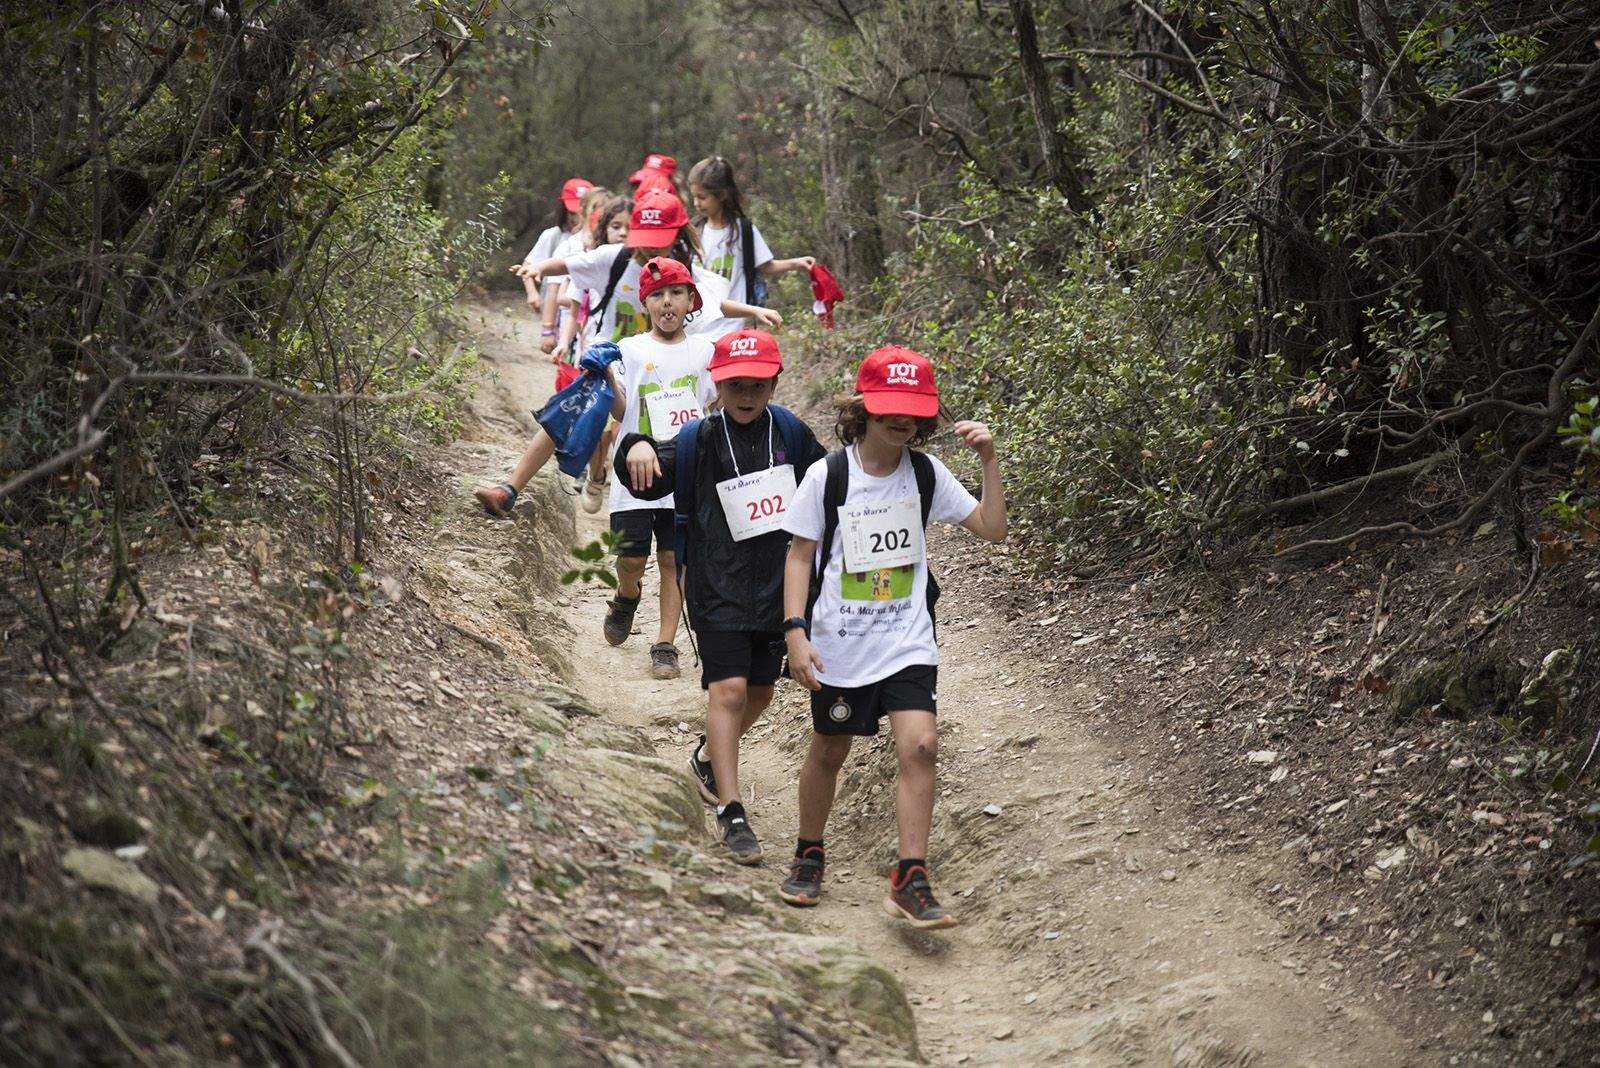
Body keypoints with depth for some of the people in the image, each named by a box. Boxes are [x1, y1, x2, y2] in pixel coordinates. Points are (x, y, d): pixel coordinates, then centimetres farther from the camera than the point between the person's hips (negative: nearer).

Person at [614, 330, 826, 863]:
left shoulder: (791, 434, 4)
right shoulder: (699, 440, -6)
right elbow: (648, 479, -16)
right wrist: (638, 449, -35)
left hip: (777, 584, 5)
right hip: (718, 586, -5)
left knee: (760, 691, 17)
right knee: (729, 690, -14)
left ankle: (707, 757, 45)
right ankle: (731, 813, -10)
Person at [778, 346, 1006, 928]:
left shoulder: (926, 473, 0)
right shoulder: (828, 476, -8)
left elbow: (992, 529, 1)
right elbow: (800, 556, -3)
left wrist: (989, 461, -10)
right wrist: (796, 631, -12)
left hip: (907, 641, 1)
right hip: (838, 644, -1)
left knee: (920, 744, -15)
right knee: (829, 750, 13)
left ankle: (910, 880, -9)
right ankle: (809, 857, 36)